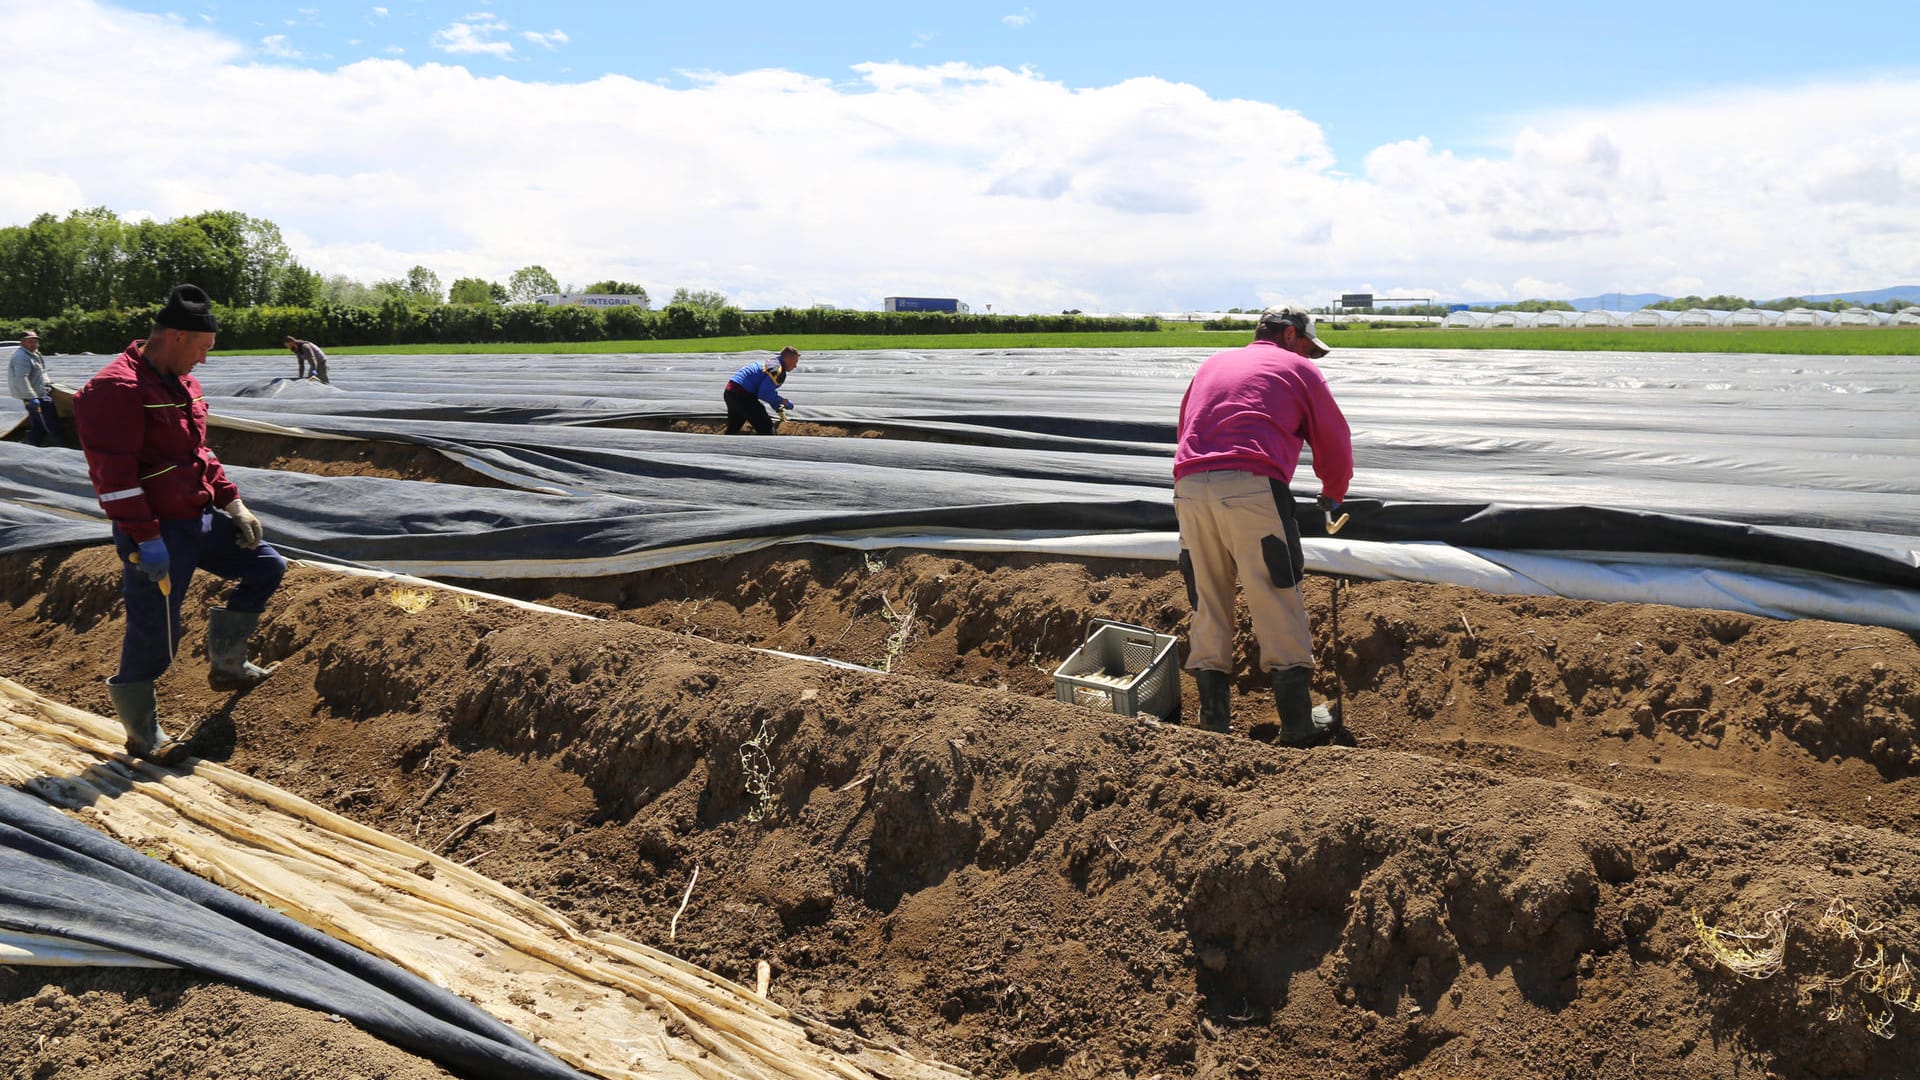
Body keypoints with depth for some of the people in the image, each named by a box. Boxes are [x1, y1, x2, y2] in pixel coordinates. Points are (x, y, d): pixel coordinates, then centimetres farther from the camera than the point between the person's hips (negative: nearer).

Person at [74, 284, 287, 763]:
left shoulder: (182, 384, 11)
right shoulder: (116, 388, -20)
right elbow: (115, 474, -24)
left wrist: (233, 503, 11)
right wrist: (146, 540, -26)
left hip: (200, 520, 9)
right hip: (156, 534, -9)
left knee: (267, 566, 15)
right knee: (154, 637, -1)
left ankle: (225, 663, 25)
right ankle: (143, 735, 16)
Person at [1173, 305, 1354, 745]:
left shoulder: (1212, 364, 31)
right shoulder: (1298, 368, 17)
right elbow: (1334, 440, 21)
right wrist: (1333, 494, 39)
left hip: (1189, 488, 5)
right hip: (1252, 488, -5)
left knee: (1208, 608, 11)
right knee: (1279, 609, 1)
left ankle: (1213, 721, 14)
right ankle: (1298, 725, 6)